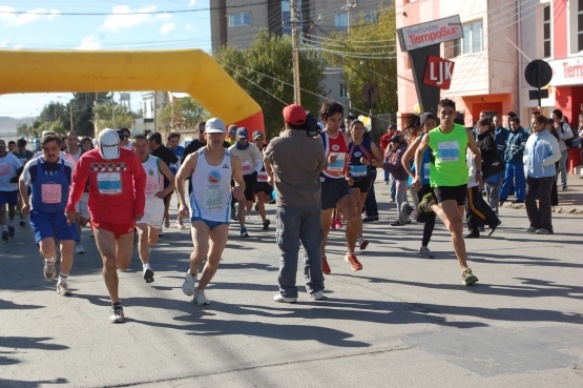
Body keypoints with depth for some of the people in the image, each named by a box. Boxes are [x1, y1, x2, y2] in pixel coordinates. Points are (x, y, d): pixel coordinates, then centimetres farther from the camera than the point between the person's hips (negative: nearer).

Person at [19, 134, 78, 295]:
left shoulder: (68, 167, -9)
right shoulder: (32, 166, -10)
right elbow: (22, 182, 11)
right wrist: (25, 203, 9)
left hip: (62, 213, 1)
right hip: (40, 214, -1)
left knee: (68, 248, -4)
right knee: (47, 247, -21)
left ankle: (63, 282, 20)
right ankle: (50, 261, 20)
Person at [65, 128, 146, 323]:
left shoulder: (129, 156, -8)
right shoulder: (87, 159, -8)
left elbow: (140, 180, 5)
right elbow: (77, 183, 5)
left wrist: (139, 207, 0)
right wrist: (70, 206, -6)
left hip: (126, 217, 1)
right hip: (101, 219, -1)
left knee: (123, 263, 12)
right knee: (109, 261, -12)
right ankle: (116, 307, -3)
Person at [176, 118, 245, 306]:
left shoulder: (233, 160, -5)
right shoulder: (194, 158, -8)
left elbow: (240, 182, 9)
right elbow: (179, 178, 5)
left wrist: (239, 190, -15)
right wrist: (182, 203, -5)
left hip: (222, 214, 2)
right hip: (199, 213, -2)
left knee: (215, 258, 4)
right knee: (200, 251, -22)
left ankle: (199, 291, 25)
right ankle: (191, 273, 13)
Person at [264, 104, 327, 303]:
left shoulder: (277, 144, -7)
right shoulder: (315, 144, -7)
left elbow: (267, 162, 13)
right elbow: (321, 167, 8)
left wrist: (272, 177, 32)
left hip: (287, 203, -2)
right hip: (311, 203, 2)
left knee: (288, 248, 3)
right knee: (313, 247, 11)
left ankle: (288, 291, 5)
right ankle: (316, 288, 16)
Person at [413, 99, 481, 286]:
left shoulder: (465, 133, -5)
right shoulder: (431, 136, -6)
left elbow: (476, 152, 11)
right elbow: (419, 151, 14)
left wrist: (478, 171, -2)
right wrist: (417, 174, 8)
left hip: (461, 182, 3)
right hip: (441, 183, -3)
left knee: (456, 228, 17)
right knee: (455, 227, -15)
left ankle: (432, 205, 45)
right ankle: (465, 268, -7)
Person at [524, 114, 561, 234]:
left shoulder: (550, 139, -10)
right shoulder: (531, 138, 12)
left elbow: (557, 155, -13)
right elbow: (526, 152, 22)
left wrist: (544, 162, -23)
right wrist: (526, 160, 1)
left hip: (546, 174, -7)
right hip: (532, 174, 7)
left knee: (544, 200, -2)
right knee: (528, 199, 6)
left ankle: (546, 226, 9)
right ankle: (535, 224, 19)